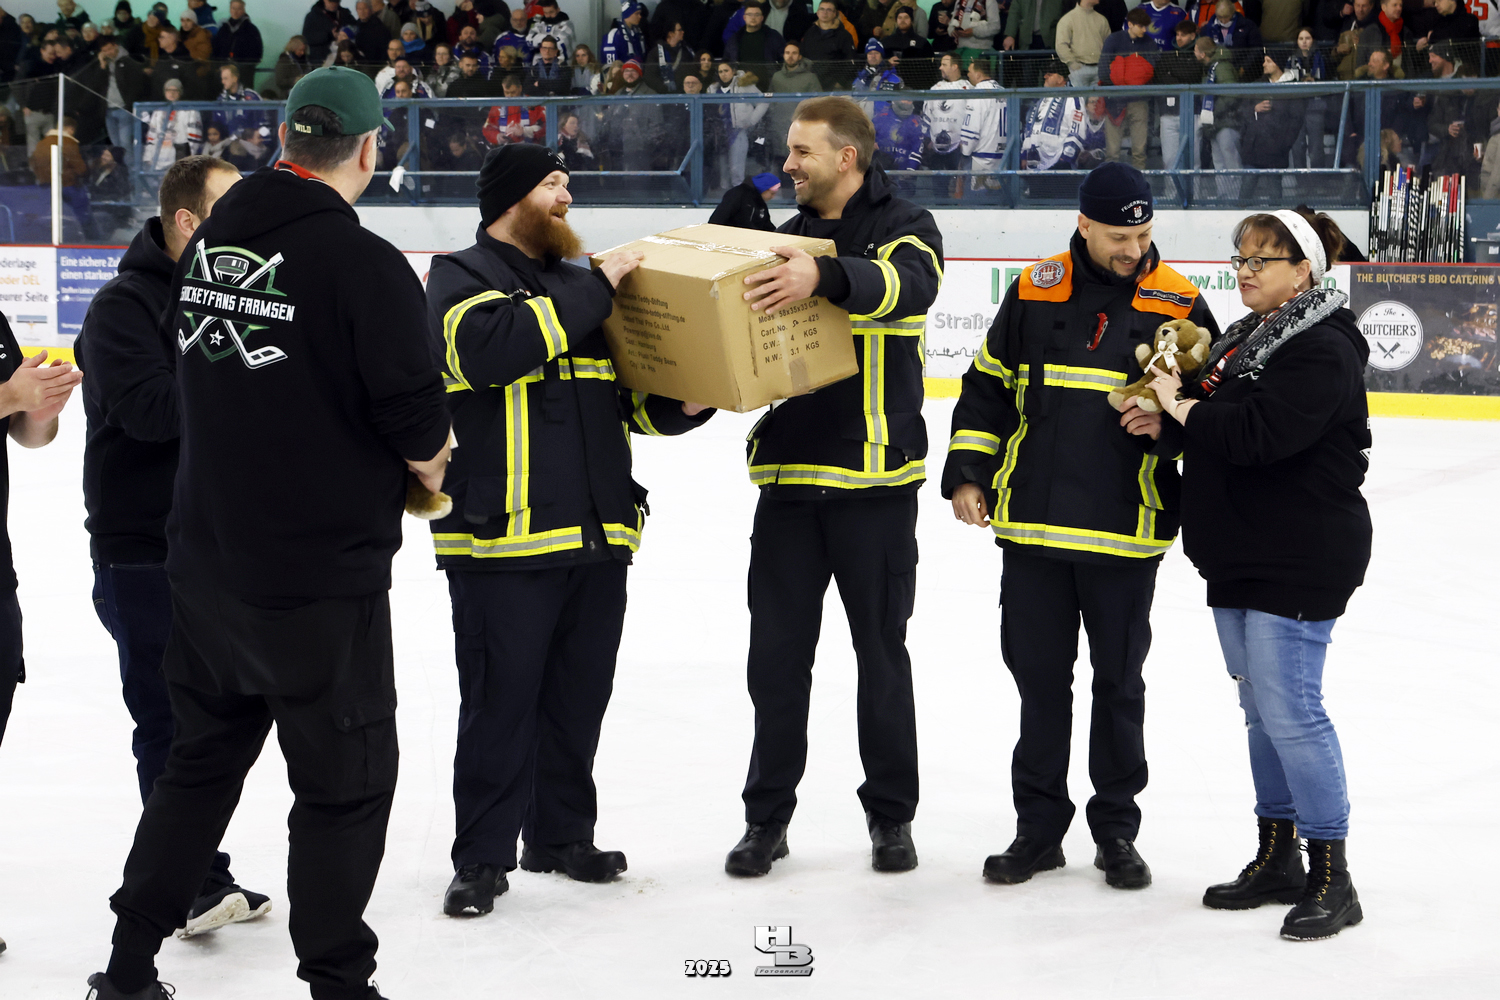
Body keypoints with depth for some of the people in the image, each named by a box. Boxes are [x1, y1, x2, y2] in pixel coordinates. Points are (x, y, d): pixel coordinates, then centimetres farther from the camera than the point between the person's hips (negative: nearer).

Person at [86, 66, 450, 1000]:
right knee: (346, 781, 6)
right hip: (323, 577, -7)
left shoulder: (208, 243, 3)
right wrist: (427, 459, 5)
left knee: (202, 758, 20)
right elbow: (416, 417, -19)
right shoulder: (365, 264, -18)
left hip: (207, 563, 7)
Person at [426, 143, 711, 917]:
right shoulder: (459, 278, -1)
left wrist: (682, 407, 2)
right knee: (500, 705, -2)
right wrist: (598, 289, -18)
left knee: (579, 699, 13)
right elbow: (492, 348, -23)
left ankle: (561, 835, 26)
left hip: (596, 537, 7)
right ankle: (482, 858, 7)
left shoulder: (582, 286, 20)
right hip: (502, 540, -6)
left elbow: (631, 401, 24)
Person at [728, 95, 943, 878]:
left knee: (881, 653, 7)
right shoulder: (785, 240, 15)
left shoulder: (904, 227, -3)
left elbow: (910, 284, -26)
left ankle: (891, 814, 19)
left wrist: (825, 277, -44)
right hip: (788, 476, 5)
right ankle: (767, 816, 16)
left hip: (875, 477, -4)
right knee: (776, 656, 6)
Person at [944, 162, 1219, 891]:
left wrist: (1171, 425, -17)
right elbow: (987, 387, 10)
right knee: (1038, 675, 9)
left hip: (1126, 531, -2)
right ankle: (1038, 828, 21)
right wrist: (968, 472, 2)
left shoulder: (1180, 305, -2)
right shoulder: (1033, 292, 3)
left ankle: (1117, 830, 21)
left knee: (1118, 681, 8)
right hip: (1033, 525, 2)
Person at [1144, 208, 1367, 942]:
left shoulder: (1321, 350, -16)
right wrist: (1167, 414, -3)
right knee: (1260, 709, 15)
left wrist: (1178, 406, -16)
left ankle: (1332, 876, -2)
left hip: (1301, 562, -10)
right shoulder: (1242, 338, 15)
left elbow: (1258, 434, -28)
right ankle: (1277, 860, 26)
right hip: (1239, 556, 10)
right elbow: (1218, 428, 18)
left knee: (1289, 709, -10)